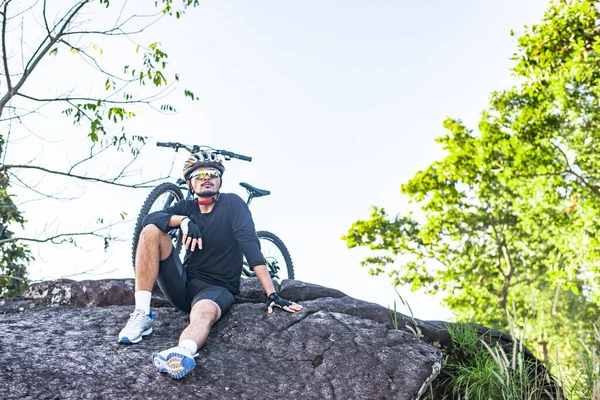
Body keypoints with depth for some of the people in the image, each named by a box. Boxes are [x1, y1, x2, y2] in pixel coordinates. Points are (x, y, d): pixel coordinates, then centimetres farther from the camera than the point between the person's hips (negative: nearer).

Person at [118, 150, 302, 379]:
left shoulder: (232, 203, -4)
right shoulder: (187, 208, 9)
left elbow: (250, 245, -17)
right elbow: (149, 219, -7)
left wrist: (272, 295, -27)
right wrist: (183, 220, -27)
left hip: (218, 288, -4)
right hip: (185, 284, 5)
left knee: (204, 313, -41)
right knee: (151, 231, -15)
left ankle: (183, 354, -77)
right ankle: (142, 315, -22)